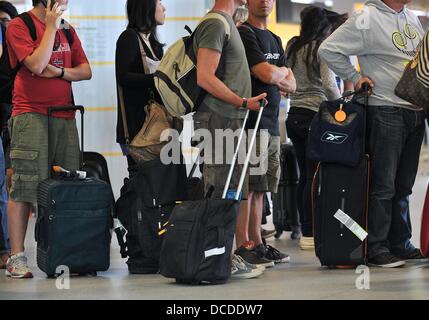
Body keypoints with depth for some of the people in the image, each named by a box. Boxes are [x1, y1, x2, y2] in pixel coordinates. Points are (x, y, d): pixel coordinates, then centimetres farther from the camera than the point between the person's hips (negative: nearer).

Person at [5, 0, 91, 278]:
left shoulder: (67, 30, 18)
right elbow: (37, 64, -15)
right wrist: (51, 27, -8)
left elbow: (86, 71, 14)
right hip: (31, 114, -6)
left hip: (65, 115, 6)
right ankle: (17, 257, -8)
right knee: (26, 186, -10)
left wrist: (60, 71, -4)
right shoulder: (19, 26, -1)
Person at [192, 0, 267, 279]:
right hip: (219, 121, -10)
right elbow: (204, 78, -19)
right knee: (225, 192, -8)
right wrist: (243, 102, -19)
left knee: (229, 192, 11)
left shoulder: (228, 23, 19)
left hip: (230, 120, 10)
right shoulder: (216, 24, -12)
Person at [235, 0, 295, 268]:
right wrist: (283, 71, 5)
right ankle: (243, 246, -10)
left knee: (260, 188, 10)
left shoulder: (274, 40, 22)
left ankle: (257, 243, 14)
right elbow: (268, 74, -17)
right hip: (252, 120, -9)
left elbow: (291, 85, 19)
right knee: (248, 186, -10)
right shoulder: (245, 34, -6)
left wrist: (278, 80, -3)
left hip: (271, 123, 9)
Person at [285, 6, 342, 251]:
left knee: (305, 175, 10)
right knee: (315, 176, -5)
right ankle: (310, 234, -6)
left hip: (294, 116, 7)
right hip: (316, 115, -7)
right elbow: (329, 85, -12)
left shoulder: (292, 47, 13)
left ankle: (305, 230, 13)